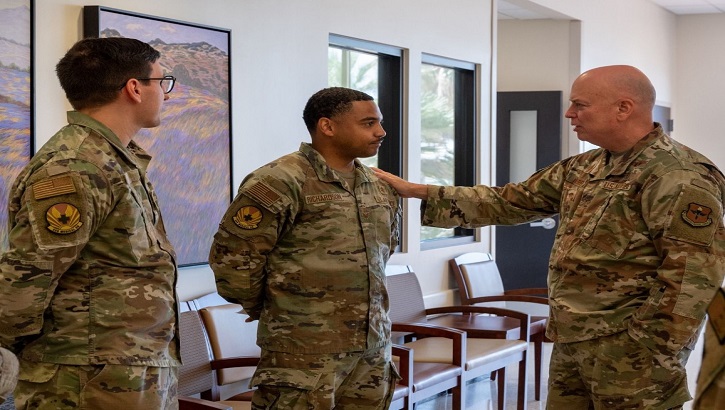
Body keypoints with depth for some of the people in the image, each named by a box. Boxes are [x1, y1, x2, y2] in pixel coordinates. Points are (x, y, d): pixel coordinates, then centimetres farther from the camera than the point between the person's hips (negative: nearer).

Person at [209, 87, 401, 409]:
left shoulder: (380, 190, 12)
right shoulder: (280, 183, -13)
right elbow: (231, 258, -13)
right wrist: (264, 310, 1)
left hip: (373, 349, 7)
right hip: (305, 352, -7)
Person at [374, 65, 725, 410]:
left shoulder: (678, 178, -16)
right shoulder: (581, 170, 12)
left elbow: (693, 276, -20)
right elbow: (507, 202, 16)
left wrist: (648, 360, -20)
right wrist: (418, 192, 12)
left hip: (627, 351, -8)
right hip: (570, 344, 8)